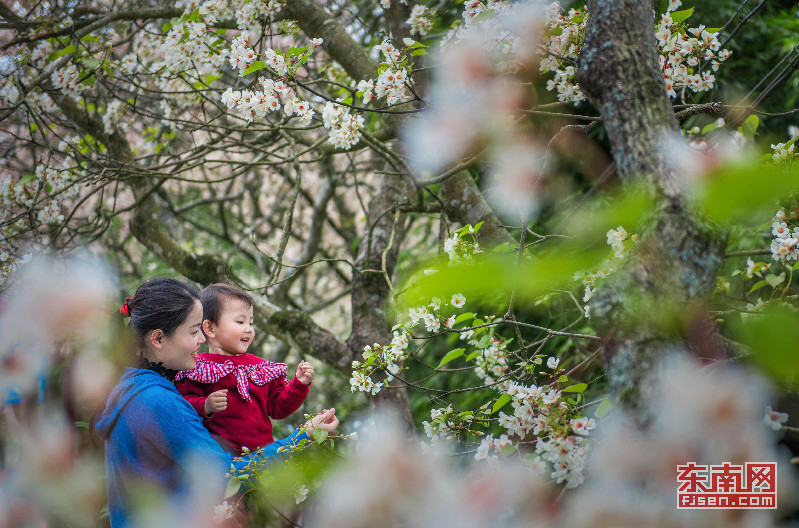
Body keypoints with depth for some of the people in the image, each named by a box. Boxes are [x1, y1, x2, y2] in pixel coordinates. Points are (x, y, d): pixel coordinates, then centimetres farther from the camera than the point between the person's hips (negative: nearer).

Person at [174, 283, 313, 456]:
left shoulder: (262, 368, 19)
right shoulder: (197, 368, 2)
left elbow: (278, 409, 20)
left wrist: (299, 385, 9)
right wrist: (205, 406, -22)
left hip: (263, 452, 5)